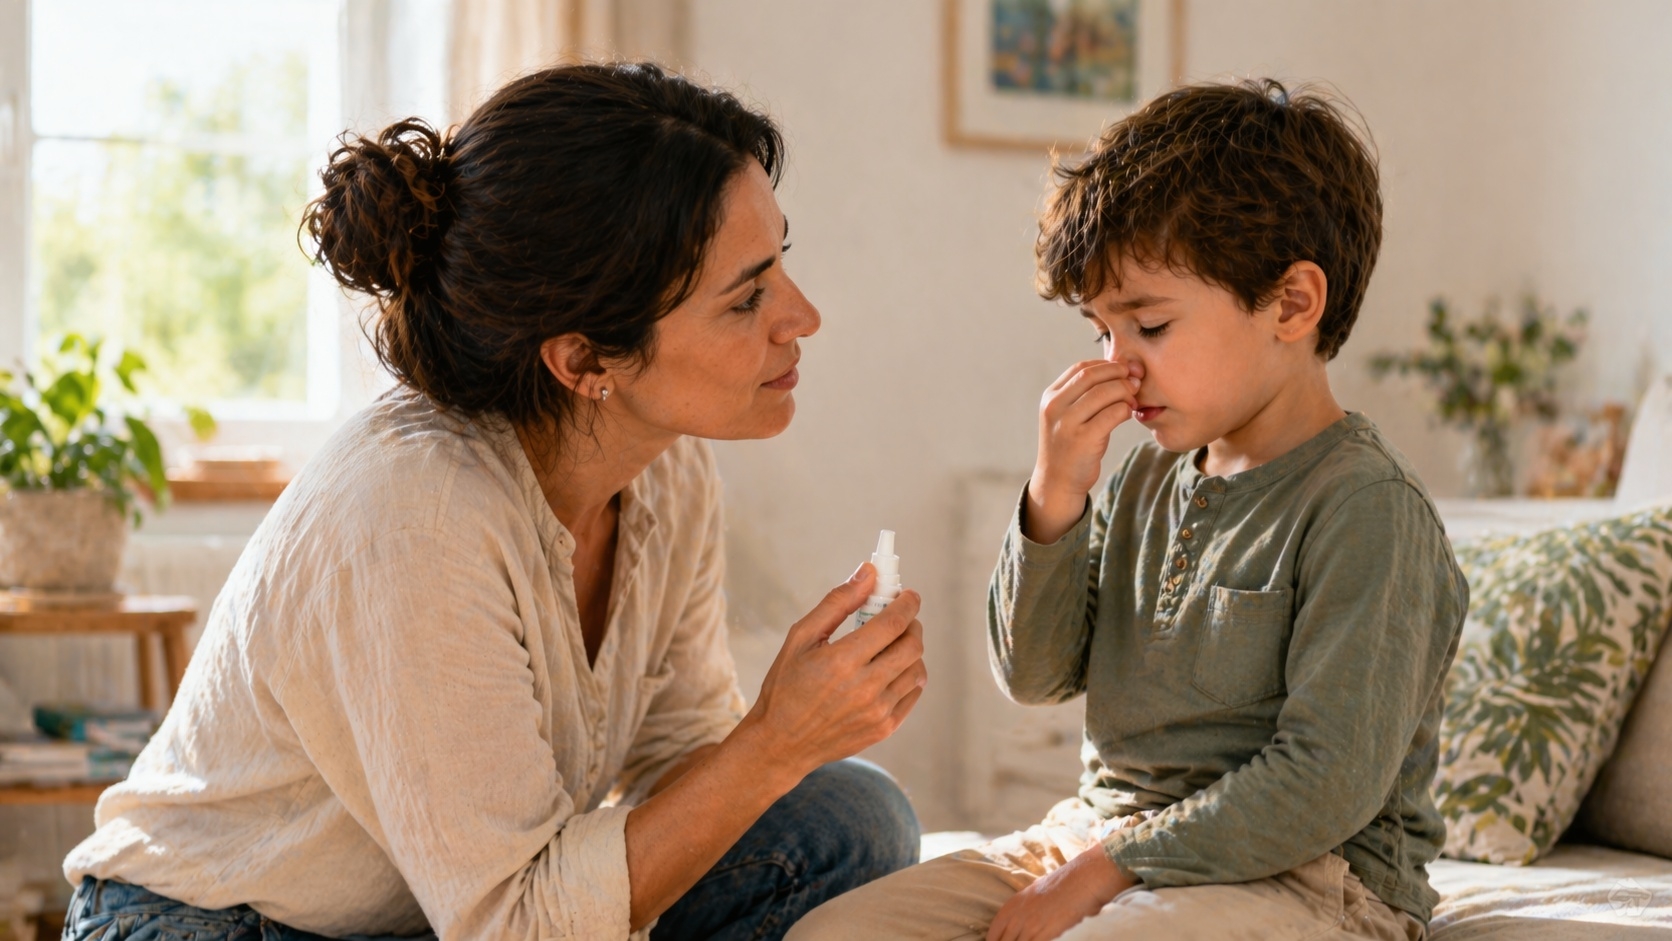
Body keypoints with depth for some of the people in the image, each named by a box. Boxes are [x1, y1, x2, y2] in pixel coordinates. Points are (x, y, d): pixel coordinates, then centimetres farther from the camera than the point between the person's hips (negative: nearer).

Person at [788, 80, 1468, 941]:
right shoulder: (1150, 476, 11)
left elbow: (1331, 780, -19)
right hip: (1096, 832, 7)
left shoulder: (1368, 508, -13)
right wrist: (1053, 499, -6)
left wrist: (1106, 870, -18)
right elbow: (1035, 674, 10)